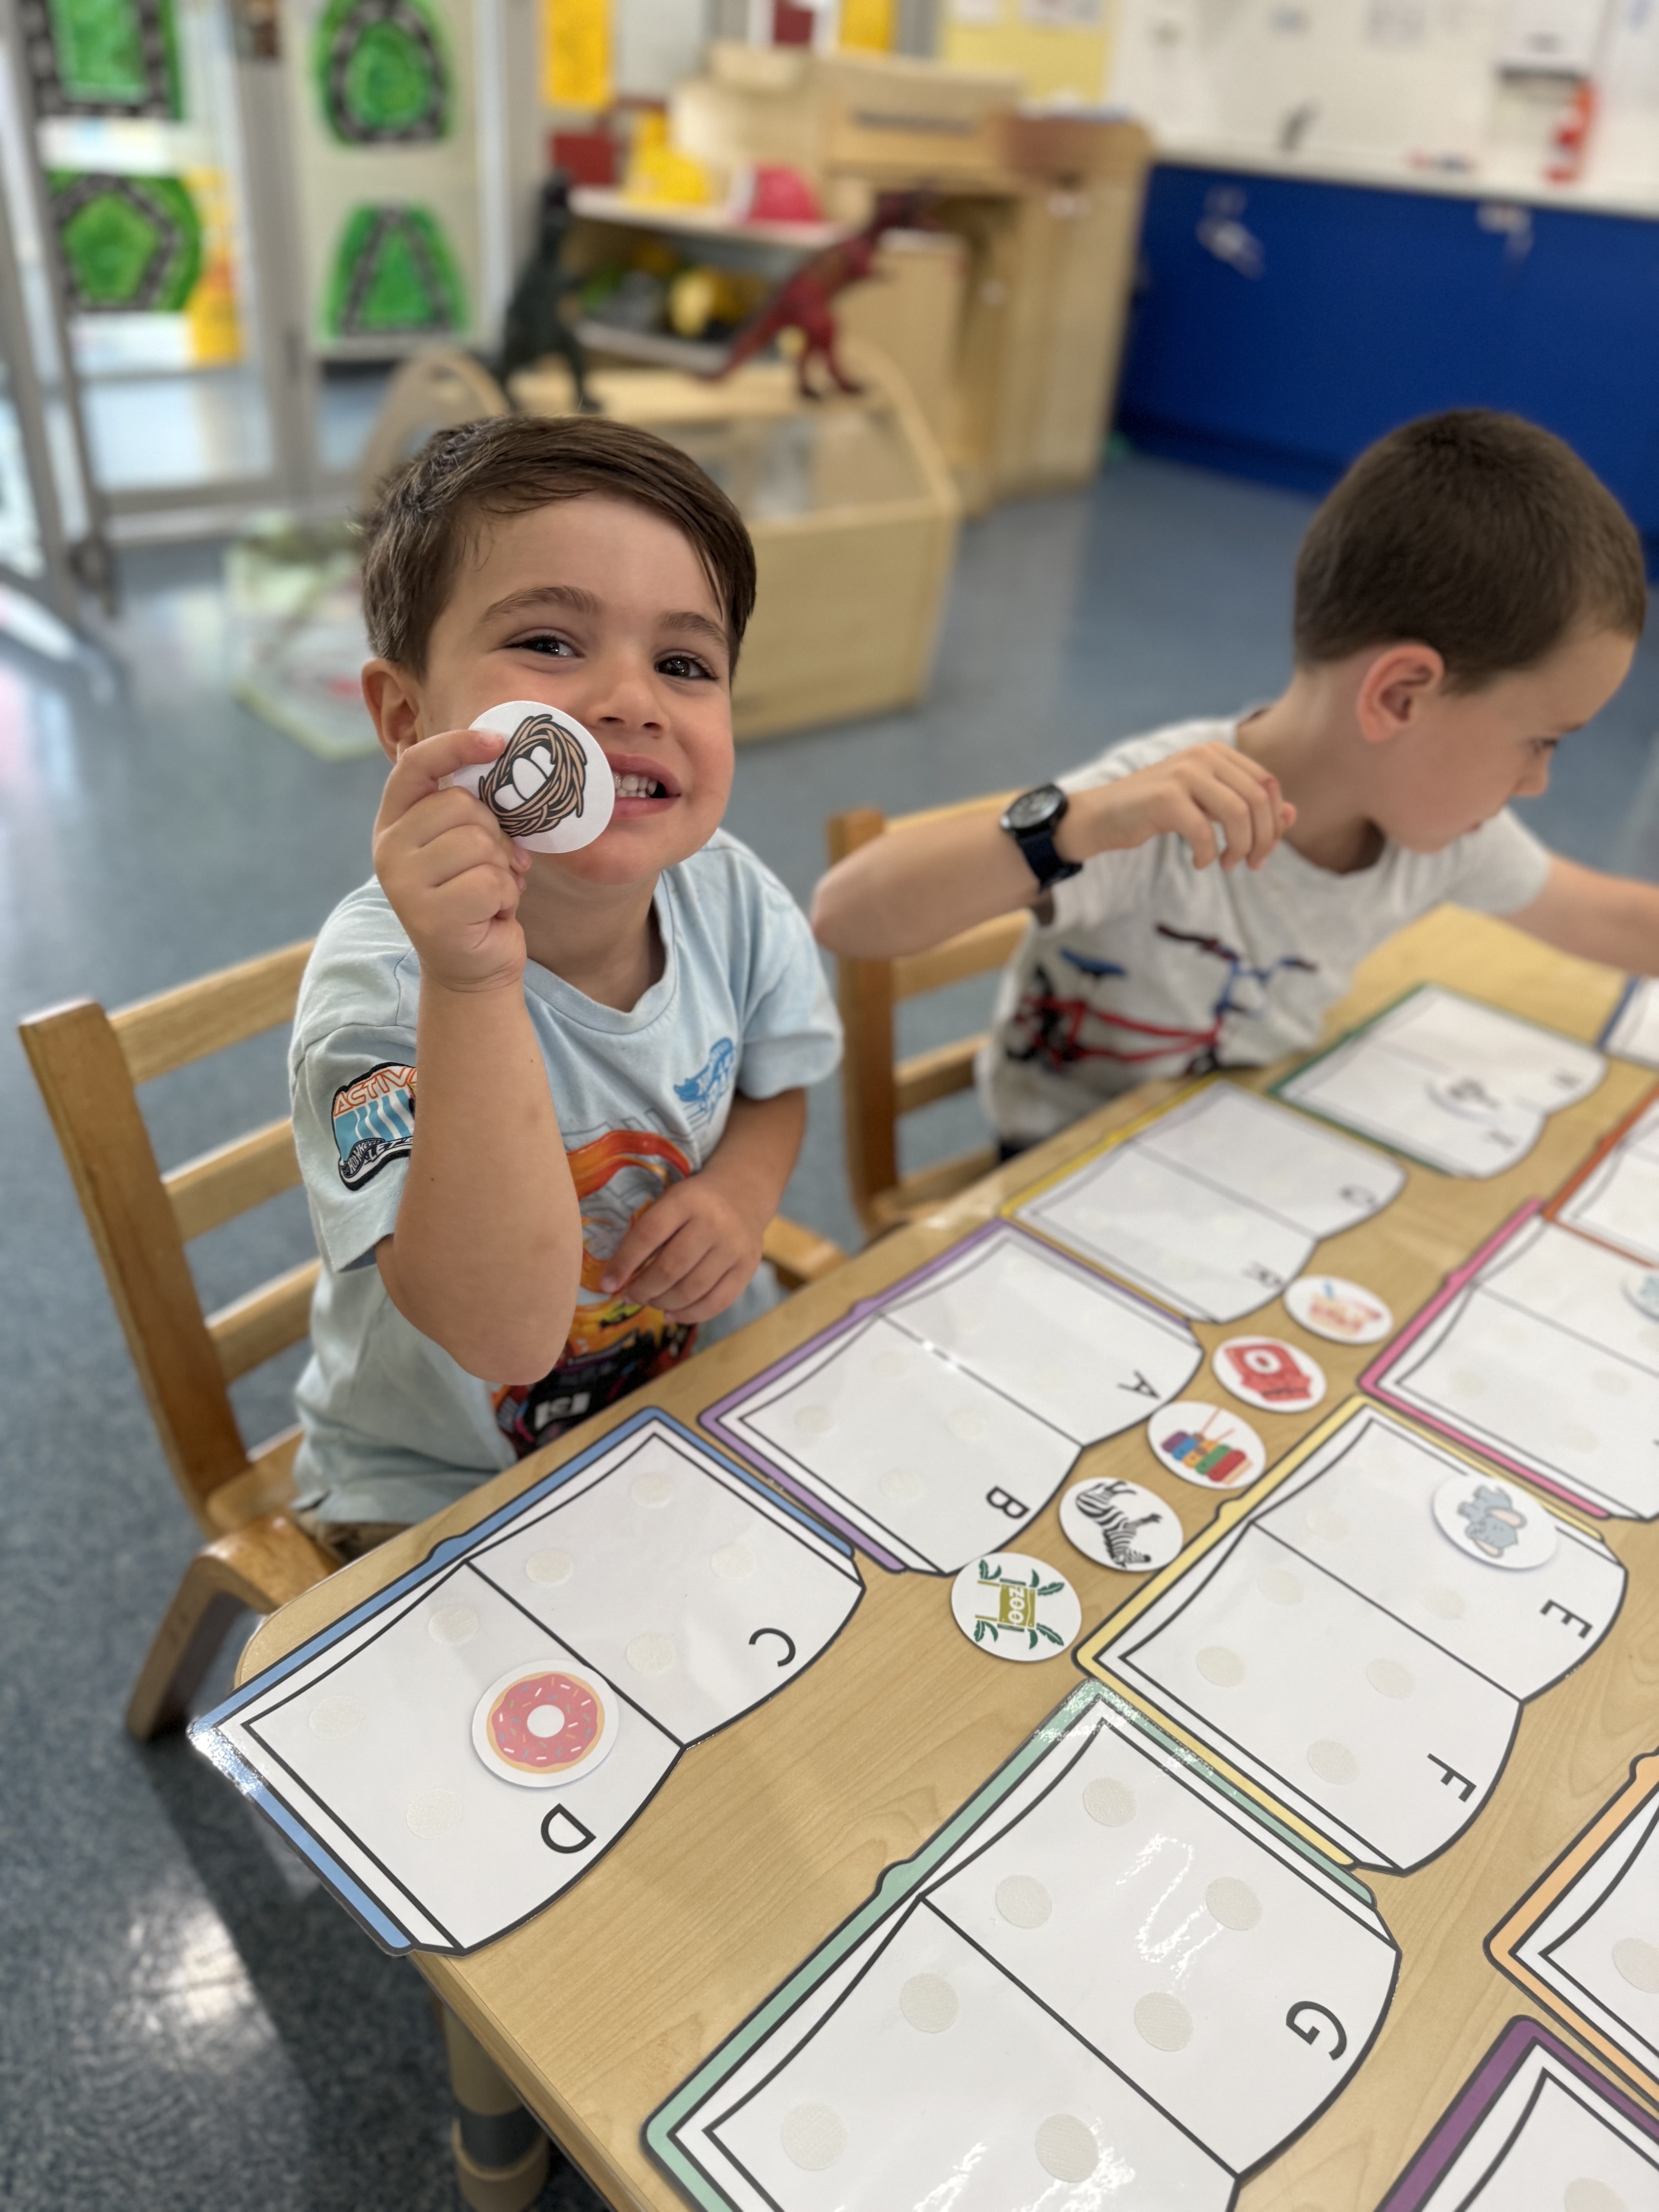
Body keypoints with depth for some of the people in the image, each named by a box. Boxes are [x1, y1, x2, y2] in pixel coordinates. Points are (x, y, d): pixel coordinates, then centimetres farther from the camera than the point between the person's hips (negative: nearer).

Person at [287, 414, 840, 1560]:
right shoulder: (385, 977, -27)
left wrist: (741, 1195, -15)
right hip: (443, 1490, -5)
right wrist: (473, 985, -44)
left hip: (701, 1382, 6)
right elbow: (507, 1335, -35)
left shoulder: (733, 897, -13)